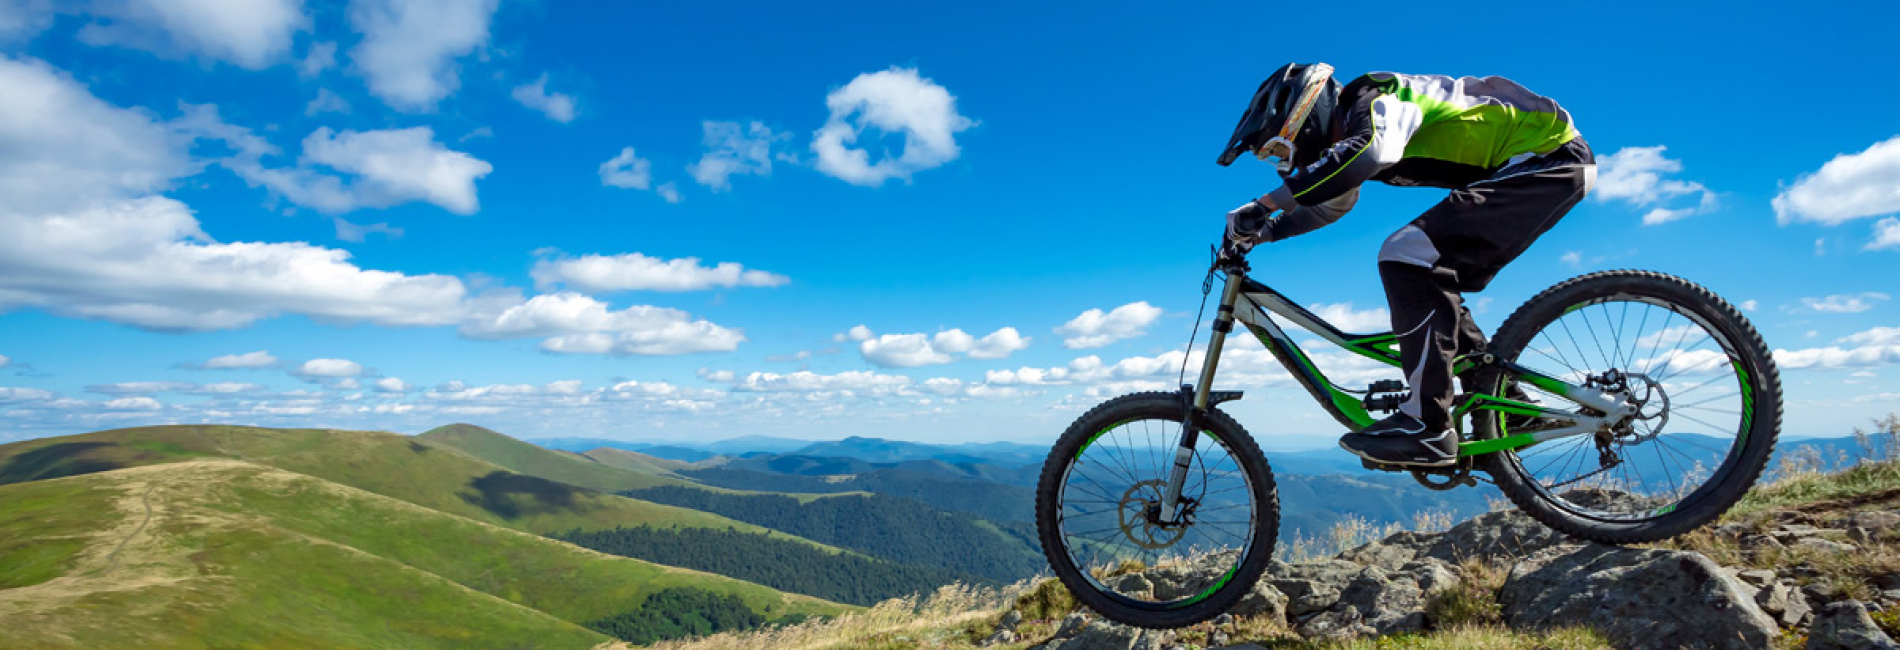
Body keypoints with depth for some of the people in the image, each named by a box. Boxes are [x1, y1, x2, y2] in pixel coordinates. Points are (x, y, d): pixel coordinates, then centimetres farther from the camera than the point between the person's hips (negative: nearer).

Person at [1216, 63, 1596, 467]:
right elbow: (1332, 202, 25)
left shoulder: (1373, 99, -18)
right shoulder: (1350, 130, 11)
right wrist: (1261, 232, 12)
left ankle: (1427, 427, -23)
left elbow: (1373, 149, -42)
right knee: (1432, 282, 14)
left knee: (1406, 256, -23)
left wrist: (1264, 205, -40)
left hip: (1550, 157, -10)